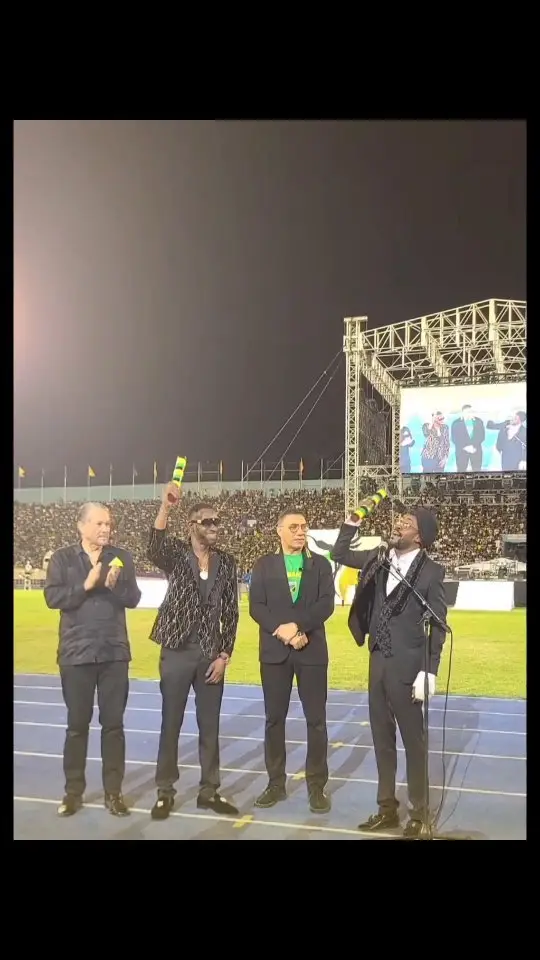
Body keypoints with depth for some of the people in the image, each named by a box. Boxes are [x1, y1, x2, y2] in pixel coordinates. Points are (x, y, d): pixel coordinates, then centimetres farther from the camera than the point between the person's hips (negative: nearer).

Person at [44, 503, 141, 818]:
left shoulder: (122, 557, 2)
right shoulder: (63, 558, -1)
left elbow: (133, 599, -2)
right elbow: (53, 597, -10)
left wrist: (114, 585, -21)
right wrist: (86, 585, -18)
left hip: (114, 652, 1)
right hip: (77, 652, -1)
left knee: (114, 724, 7)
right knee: (77, 724, 9)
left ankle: (113, 791, 18)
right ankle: (74, 791, 22)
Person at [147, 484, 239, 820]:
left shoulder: (226, 562, 4)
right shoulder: (176, 554, -4)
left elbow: (231, 612, 5)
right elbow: (155, 550, -29)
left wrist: (224, 654, -2)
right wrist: (166, 507, -42)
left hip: (211, 653, 3)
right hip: (177, 651, -2)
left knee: (210, 725, 10)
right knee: (171, 723, 7)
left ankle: (209, 790, 23)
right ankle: (165, 791, 20)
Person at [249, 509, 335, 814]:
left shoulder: (320, 564, 6)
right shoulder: (264, 565, 7)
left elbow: (326, 604, -5)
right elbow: (256, 607, -2)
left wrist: (298, 626, -17)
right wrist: (283, 631, -15)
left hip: (312, 650, 0)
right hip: (275, 650, 1)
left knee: (316, 720, 1)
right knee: (275, 719, 7)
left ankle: (317, 786, 11)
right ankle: (276, 783, 19)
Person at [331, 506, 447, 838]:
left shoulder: (431, 571, -12)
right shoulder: (378, 558, 4)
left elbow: (438, 625, -10)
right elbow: (340, 554, 18)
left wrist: (429, 672, -14)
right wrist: (352, 524, 2)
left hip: (407, 665, -6)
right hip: (378, 661, 6)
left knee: (413, 741, 6)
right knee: (382, 738, 14)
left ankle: (419, 814, 20)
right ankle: (387, 808, 28)